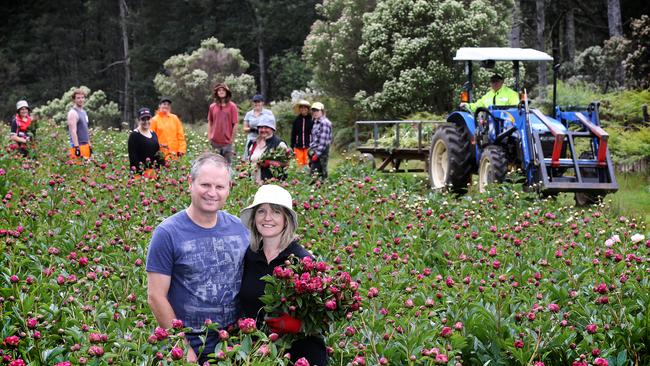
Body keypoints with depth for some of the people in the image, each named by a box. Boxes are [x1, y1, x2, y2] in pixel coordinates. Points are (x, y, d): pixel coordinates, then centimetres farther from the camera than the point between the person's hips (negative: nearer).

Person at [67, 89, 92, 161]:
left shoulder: (84, 112, 17)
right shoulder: (73, 113, -10)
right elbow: (73, 131, -18)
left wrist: (89, 145, 22)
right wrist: (77, 147, -24)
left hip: (85, 145, 9)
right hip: (78, 145, -9)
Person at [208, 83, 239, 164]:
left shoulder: (232, 106, -2)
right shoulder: (212, 107, 6)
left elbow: (235, 124, -2)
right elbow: (210, 123, 12)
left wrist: (232, 139, -4)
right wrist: (209, 137, 5)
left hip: (227, 142, -2)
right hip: (215, 141, 2)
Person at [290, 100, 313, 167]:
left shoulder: (311, 120, -1)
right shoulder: (296, 120, 7)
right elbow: (293, 134, 10)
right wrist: (292, 147, 7)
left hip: (309, 146, -2)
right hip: (298, 147, 2)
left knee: (308, 164, -6)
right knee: (300, 164, 0)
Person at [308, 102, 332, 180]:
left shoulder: (324, 123, -12)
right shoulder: (316, 122, 18)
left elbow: (323, 140, -18)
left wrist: (317, 153, -21)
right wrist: (310, 150, 17)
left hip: (321, 153, -10)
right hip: (315, 152, 10)